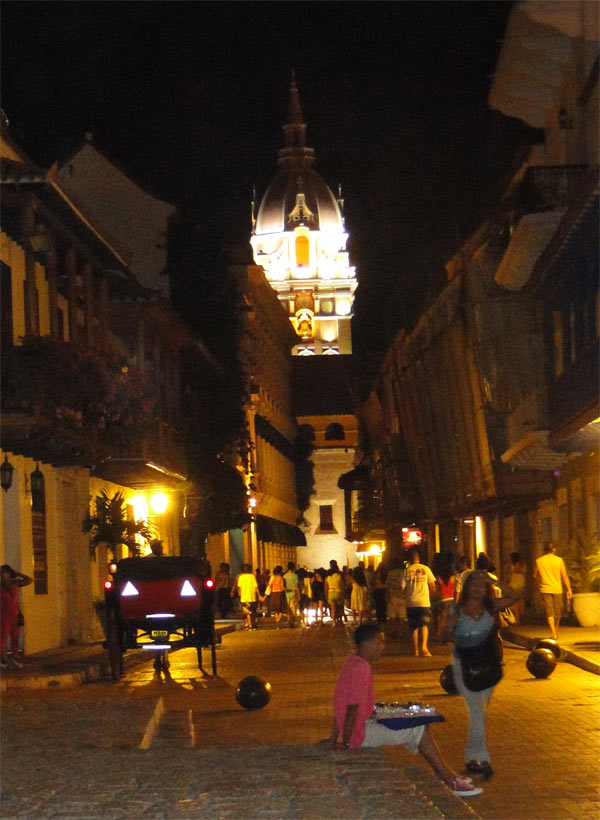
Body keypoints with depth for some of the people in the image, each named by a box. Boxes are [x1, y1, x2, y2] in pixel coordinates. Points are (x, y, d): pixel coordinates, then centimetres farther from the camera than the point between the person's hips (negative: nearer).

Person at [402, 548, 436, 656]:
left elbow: (403, 587, -2)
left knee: (414, 627, 9)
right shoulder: (425, 569, 0)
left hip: (411, 602, 1)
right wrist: (430, 593, 22)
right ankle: (424, 646, -22)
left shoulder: (407, 571, 0)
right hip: (424, 602, -1)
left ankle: (416, 649, 11)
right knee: (424, 625, -2)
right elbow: (432, 586, 2)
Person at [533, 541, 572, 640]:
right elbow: (565, 576, -5)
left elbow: (535, 576, 8)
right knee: (557, 613, 15)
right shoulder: (559, 560, -3)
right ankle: (556, 632, 29)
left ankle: (553, 634, -13)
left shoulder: (538, 561, -1)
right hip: (557, 589, 0)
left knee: (549, 613, -2)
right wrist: (569, 589, -1)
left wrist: (535, 582, 30)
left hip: (545, 589, 0)